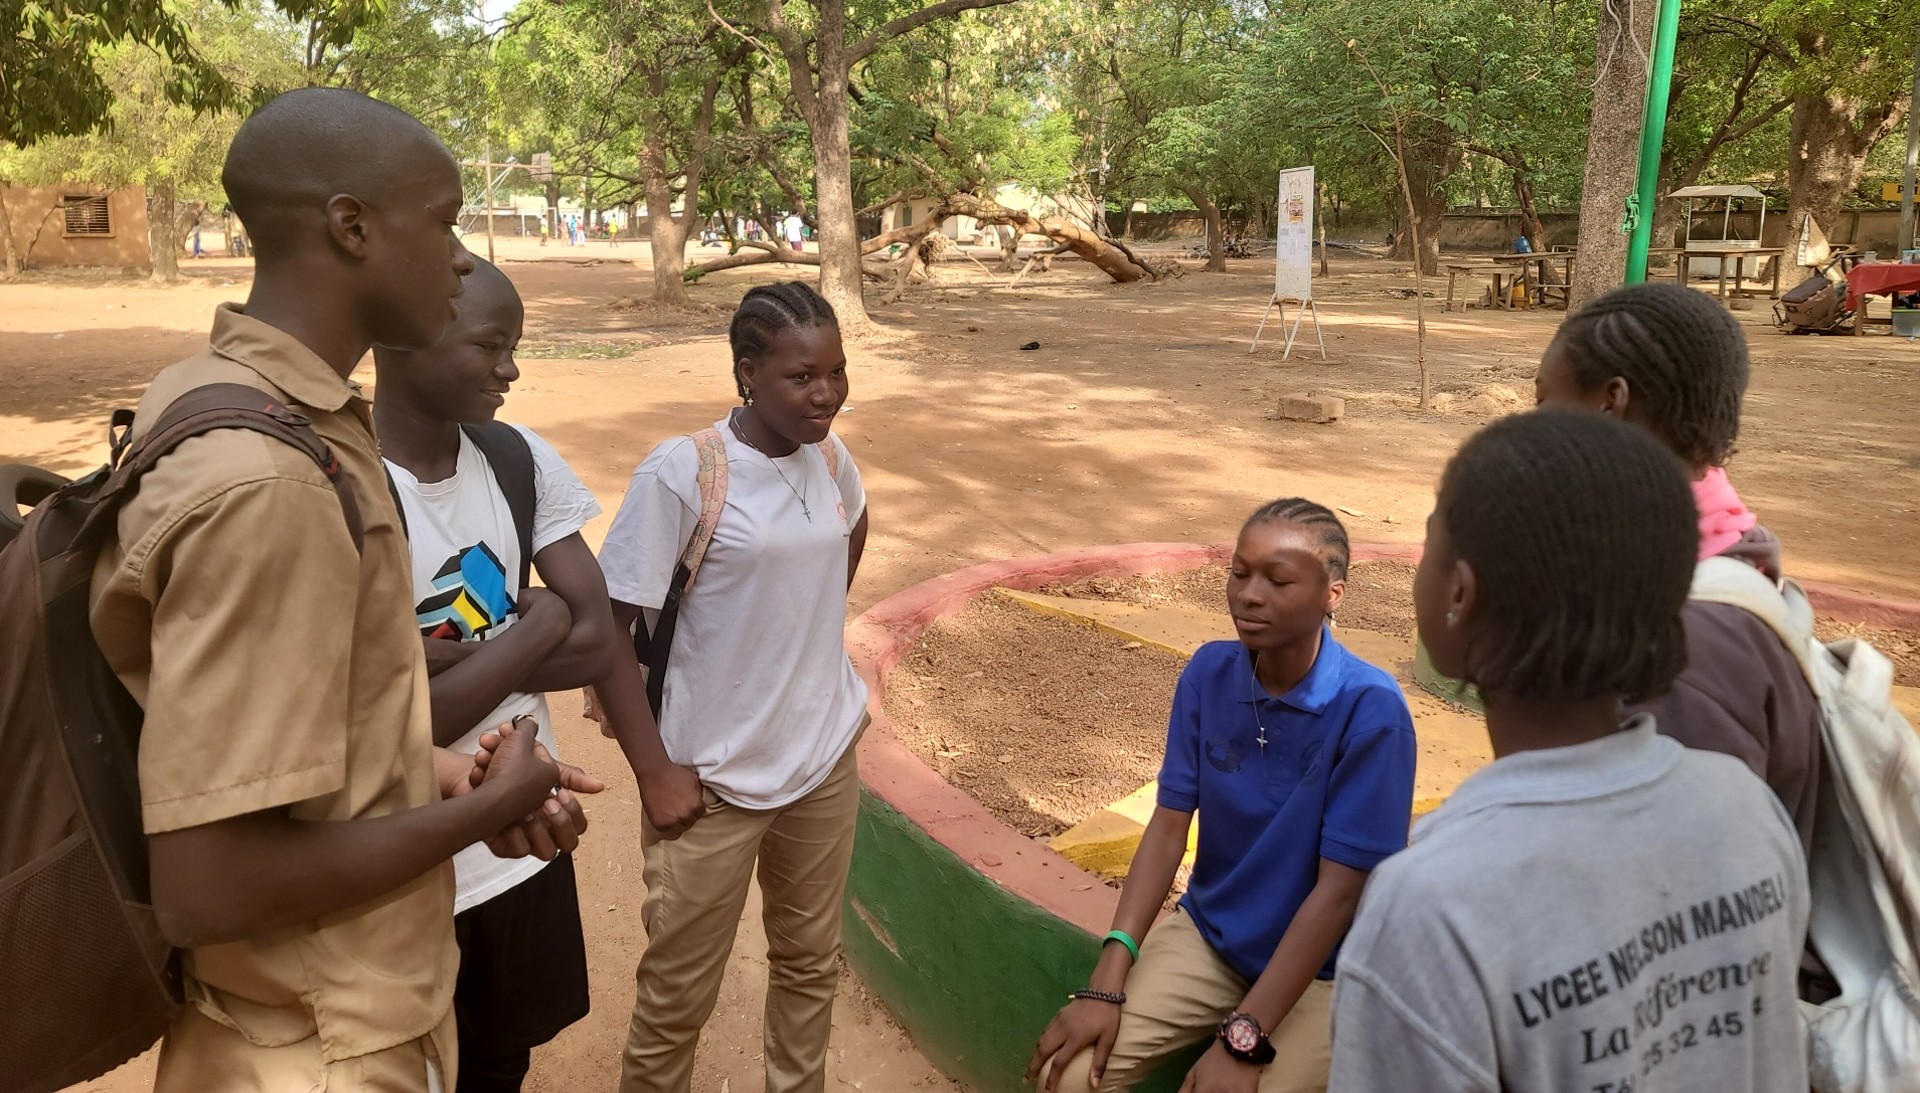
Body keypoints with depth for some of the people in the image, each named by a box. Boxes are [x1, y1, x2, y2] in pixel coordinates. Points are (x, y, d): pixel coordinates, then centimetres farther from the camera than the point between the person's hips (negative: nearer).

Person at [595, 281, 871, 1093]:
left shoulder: (831, 459, -2)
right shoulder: (679, 473, -19)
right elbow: (606, 627, -15)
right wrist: (654, 771, -16)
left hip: (825, 758, 5)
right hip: (715, 778, -5)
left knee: (811, 961, 21)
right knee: (677, 994, 10)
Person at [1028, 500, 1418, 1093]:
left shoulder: (1370, 708, -21)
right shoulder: (1209, 672, -7)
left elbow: (1340, 889, -19)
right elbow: (1168, 827, -4)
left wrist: (1242, 1040, -21)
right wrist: (1106, 984, -12)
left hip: (1323, 968, -3)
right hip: (1207, 933, 4)